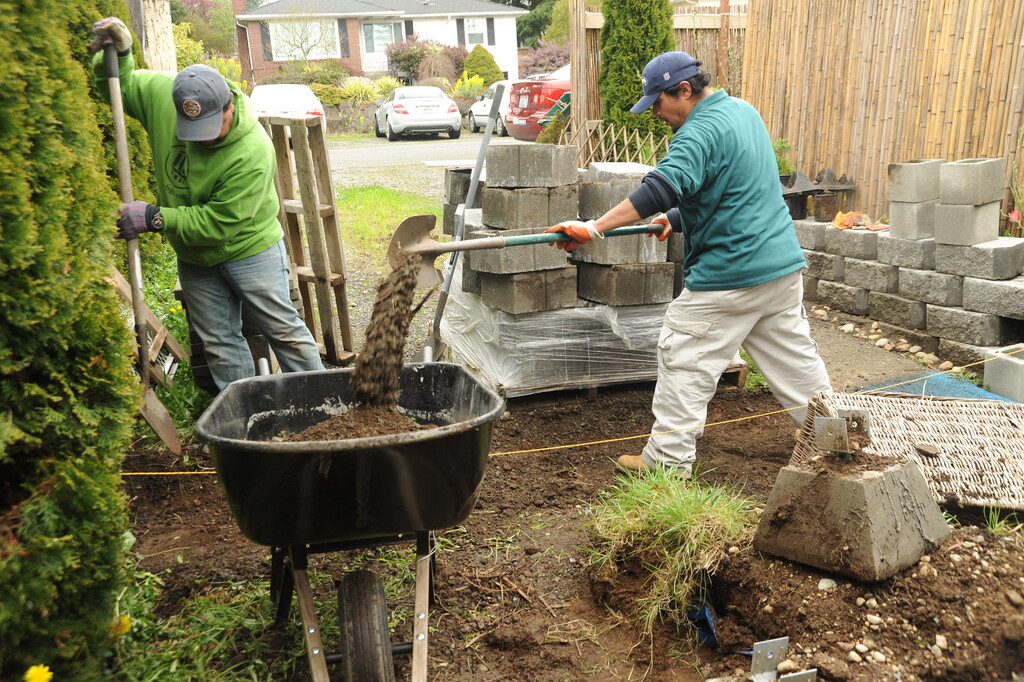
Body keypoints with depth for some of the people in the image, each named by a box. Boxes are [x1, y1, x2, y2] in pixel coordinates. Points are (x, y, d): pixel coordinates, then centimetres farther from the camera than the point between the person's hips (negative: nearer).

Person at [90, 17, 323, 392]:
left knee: (284, 330, 4)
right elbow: (121, 84, 6)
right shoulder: (162, 94, -16)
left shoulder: (253, 151, -31)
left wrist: (155, 218, -26)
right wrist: (117, 53, -15)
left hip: (249, 249, -6)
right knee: (220, 345, 13)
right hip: (194, 258, 6)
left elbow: (219, 223, -28)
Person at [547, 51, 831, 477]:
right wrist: (677, 220, 19)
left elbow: (659, 190, -31)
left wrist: (594, 228, -34)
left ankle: (667, 461, 8)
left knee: (684, 362, 1)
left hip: (729, 276, -9)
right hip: (784, 266, 9)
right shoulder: (743, 111, 14)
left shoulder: (700, 132, -16)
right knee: (795, 359, 19)